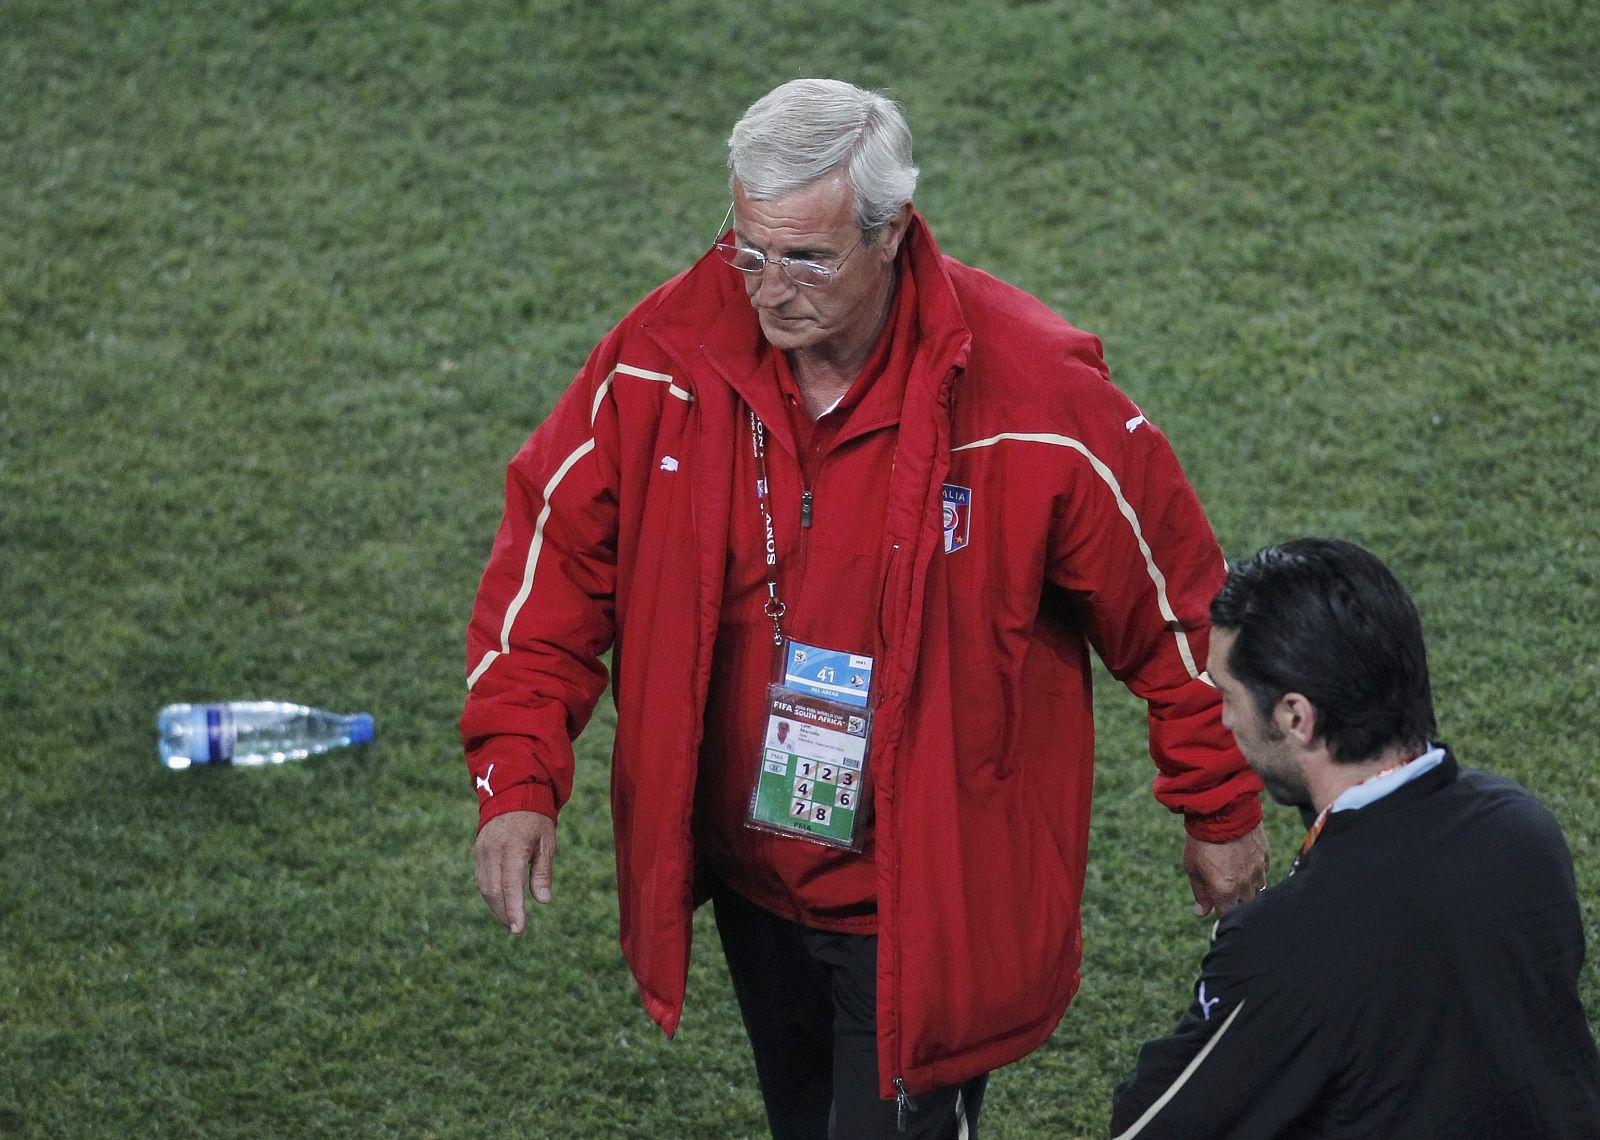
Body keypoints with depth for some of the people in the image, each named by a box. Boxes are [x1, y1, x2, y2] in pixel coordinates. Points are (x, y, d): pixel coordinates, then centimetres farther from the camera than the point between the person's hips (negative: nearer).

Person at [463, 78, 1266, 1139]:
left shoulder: (1034, 395, -21)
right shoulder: (668, 355, -13)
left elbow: (1173, 604, -8)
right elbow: (555, 553, -3)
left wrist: (1221, 811, 2)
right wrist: (516, 779, -14)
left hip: (927, 896, -4)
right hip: (749, 871, 4)